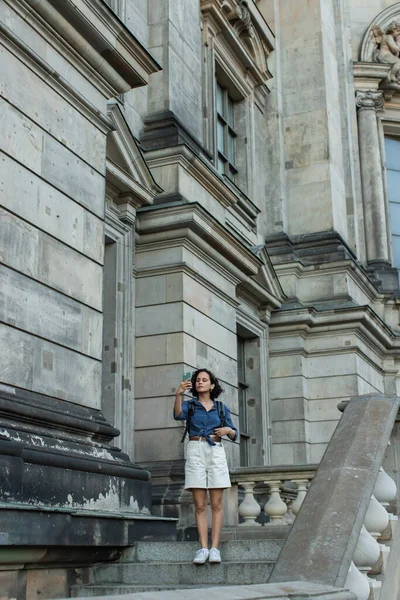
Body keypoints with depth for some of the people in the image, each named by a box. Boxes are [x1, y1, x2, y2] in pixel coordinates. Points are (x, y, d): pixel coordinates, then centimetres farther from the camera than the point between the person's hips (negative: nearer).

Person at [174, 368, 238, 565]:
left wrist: (228, 430, -6)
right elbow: (178, 414, -14)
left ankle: (215, 548, -4)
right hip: (195, 452, -1)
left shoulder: (221, 408, 14)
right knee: (200, 505, -3)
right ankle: (203, 548, -4)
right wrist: (178, 394, -31)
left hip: (216, 453, 1)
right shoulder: (189, 405, 10)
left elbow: (234, 435, 17)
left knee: (216, 504, -4)